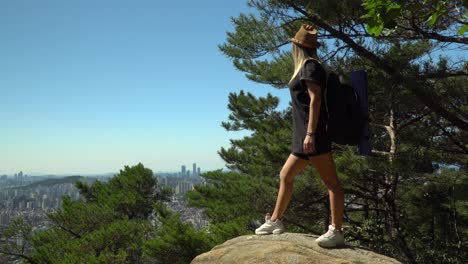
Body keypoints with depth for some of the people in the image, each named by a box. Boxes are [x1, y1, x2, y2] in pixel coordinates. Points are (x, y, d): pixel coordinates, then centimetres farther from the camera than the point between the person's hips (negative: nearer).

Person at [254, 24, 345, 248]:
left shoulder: (310, 66, -4)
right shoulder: (306, 68, 22)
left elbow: (315, 99, -14)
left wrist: (310, 133, -21)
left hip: (313, 134, -10)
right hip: (303, 137, 10)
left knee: (330, 181, -8)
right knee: (285, 176, 14)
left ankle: (336, 231, -6)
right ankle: (275, 221, 24)